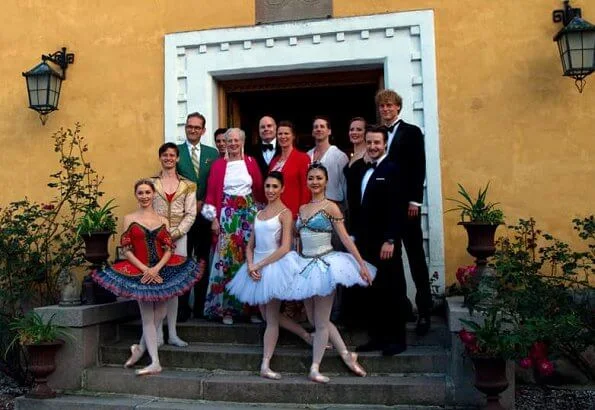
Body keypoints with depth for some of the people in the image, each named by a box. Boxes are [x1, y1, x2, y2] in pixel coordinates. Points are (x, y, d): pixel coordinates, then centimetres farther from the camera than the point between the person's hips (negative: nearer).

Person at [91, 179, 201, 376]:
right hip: (140, 272, -2)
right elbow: (127, 250, -2)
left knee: (160, 313, 4)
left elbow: (168, 250, 2)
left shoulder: (162, 220, 9)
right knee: (147, 317, 0)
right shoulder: (130, 218, 4)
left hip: (161, 271, 2)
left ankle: (140, 348, 27)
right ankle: (155, 363, 1)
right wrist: (145, 270, -12)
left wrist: (156, 269, -14)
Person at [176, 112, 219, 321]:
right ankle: (182, 307, 3)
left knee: (203, 261, 7)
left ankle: (201, 306, 15)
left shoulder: (213, 153, 12)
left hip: (205, 213, 2)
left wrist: (203, 203, -4)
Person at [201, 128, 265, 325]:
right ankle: (226, 308, 8)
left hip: (249, 213, 1)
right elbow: (211, 192, 2)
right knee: (226, 259, -2)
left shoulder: (251, 162, 7)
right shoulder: (218, 165, 4)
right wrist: (214, 218, -6)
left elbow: (259, 189, 7)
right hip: (227, 215, -1)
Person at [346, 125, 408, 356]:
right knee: (370, 291, 10)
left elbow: (395, 208, -13)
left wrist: (390, 240, -17)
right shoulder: (359, 169, 13)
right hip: (365, 242, 6)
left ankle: (397, 340, 13)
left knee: (392, 291, 3)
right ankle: (376, 337, 20)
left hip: (385, 242, -6)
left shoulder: (392, 169, -7)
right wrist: (354, 236, 11)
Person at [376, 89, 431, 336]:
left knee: (416, 257, 1)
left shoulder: (411, 132, 2)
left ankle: (424, 311, 8)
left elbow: (419, 168, -5)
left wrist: (414, 201, -13)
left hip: (406, 204, -4)